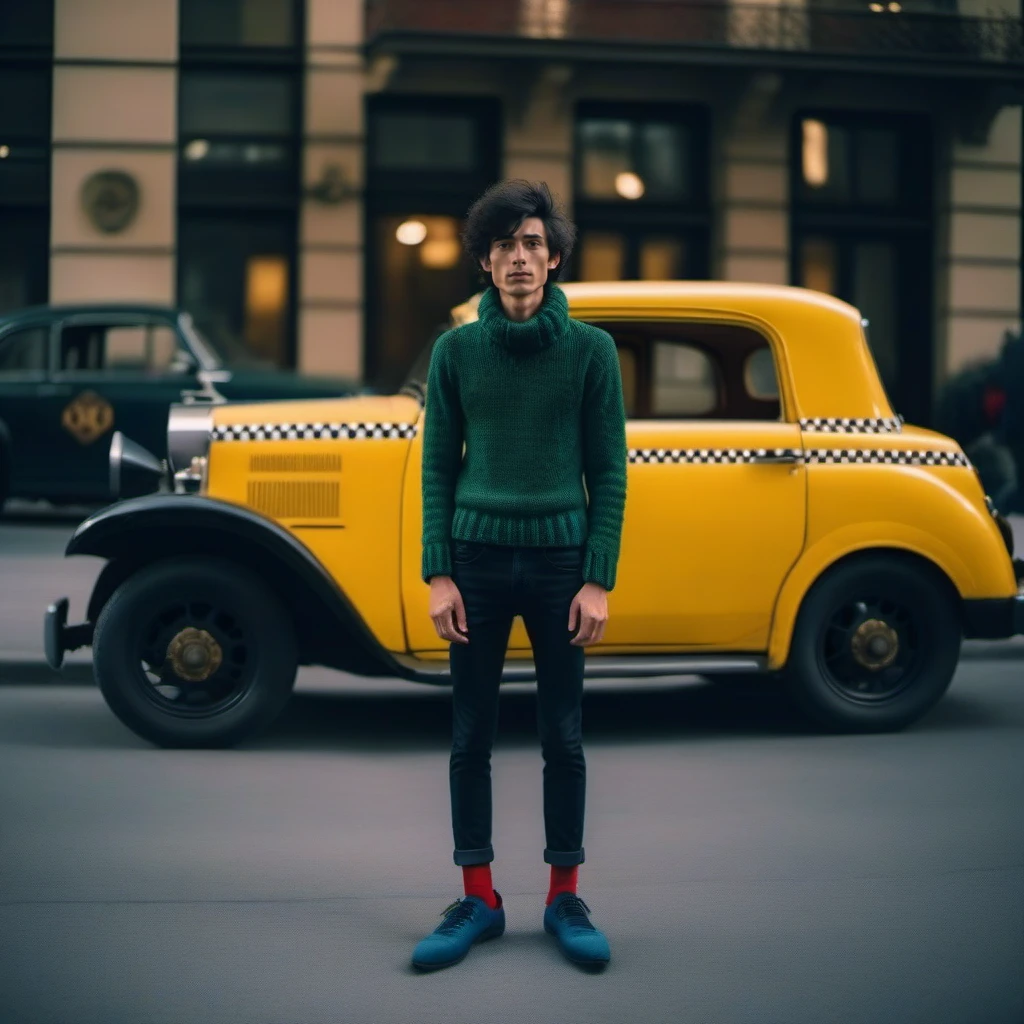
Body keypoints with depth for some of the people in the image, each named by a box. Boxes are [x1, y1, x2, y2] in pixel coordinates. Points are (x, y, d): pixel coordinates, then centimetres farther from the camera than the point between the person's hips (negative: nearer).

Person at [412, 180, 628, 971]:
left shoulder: (590, 350, 0)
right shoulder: (457, 351, 3)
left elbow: (609, 472, 0)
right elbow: (439, 468, 4)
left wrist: (599, 580, -6)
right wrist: (437, 574, -3)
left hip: (560, 559, -1)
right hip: (477, 557, 1)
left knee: (563, 737, 6)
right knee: (472, 736, 5)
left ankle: (565, 898, 17)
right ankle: (479, 899, 15)